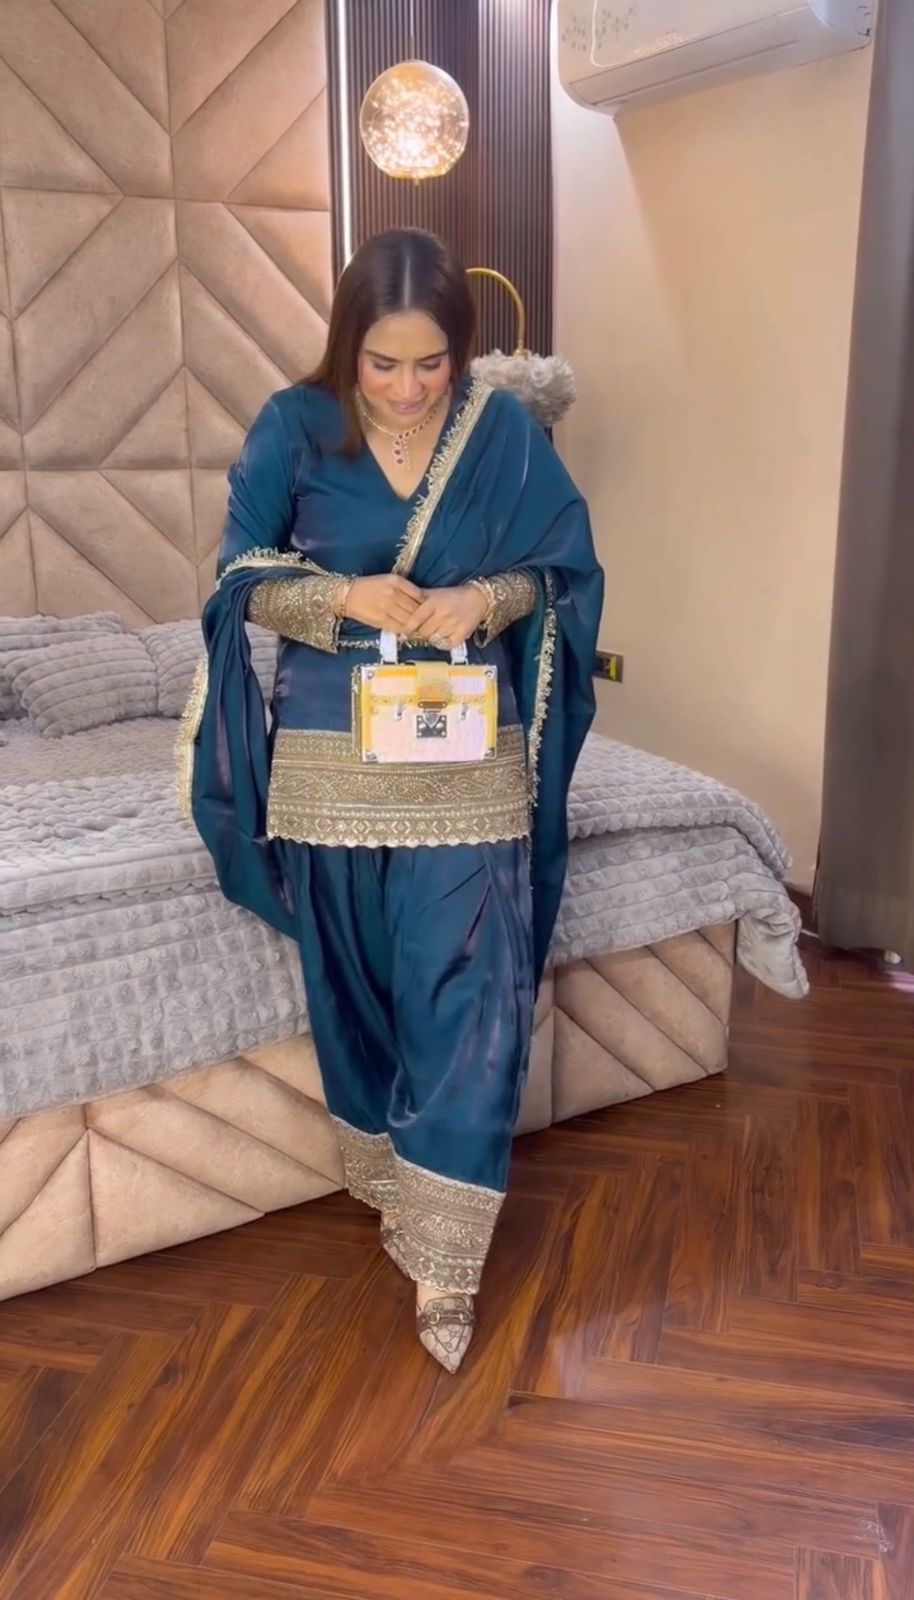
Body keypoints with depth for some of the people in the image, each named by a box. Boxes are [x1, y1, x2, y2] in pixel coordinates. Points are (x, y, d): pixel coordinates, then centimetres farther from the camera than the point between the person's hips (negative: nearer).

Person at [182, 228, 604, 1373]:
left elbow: (570, 570, 5)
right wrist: (345, 596, -20)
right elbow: (242, 579, 0)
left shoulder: (505, 431, -1)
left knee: (466, 1001, -4)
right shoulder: (294, 428, -3)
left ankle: (443, 1257, 9)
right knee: (357, 992, 13)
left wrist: (490, 598, -17)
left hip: (469, 770, 0)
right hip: (331, 765, 1)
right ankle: (393, 1188, 37)